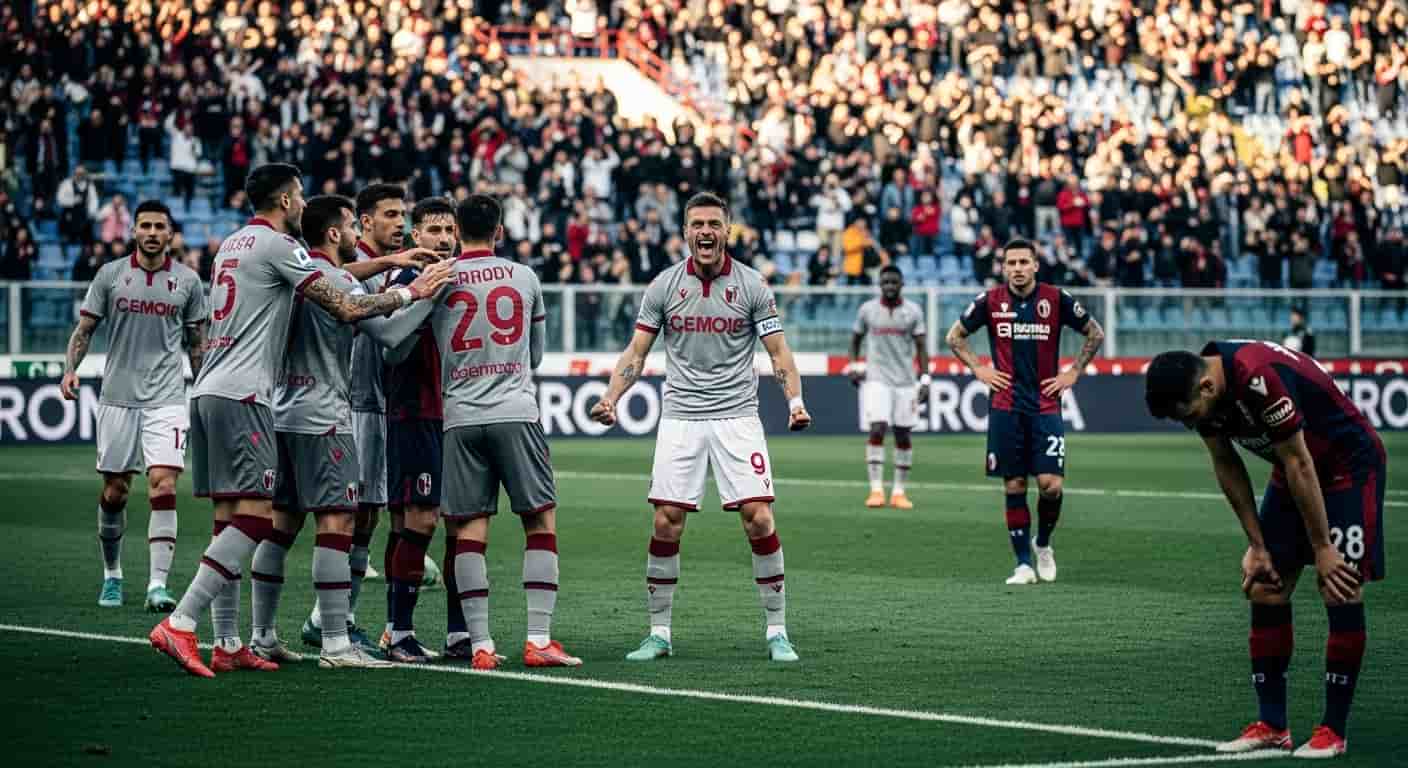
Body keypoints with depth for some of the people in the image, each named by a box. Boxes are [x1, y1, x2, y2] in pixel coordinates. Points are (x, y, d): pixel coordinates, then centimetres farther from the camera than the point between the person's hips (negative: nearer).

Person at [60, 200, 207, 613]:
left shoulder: (188, 281, 4)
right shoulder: (109, 275, 3)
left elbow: (196, 343, 12)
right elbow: (85, 328, 7)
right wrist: (70, 369, -9)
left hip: (167, 399, -1)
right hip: (118, 397, 1)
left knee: (163, 488, -14)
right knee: (114, 491, 7)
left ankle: (158, 585, -16)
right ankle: (112, 575, 25)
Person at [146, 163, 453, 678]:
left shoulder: (232, 245, 21)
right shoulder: (277, 245, -6)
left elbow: (323, 275, 33)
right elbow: (345, 308, -9)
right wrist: (410, 293, 3)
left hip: (208, 391, 10)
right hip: (240, 394, -10)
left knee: (230, 516, 9)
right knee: (256, 515, -11)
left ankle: (228, 645, 8)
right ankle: (178, 625, -19)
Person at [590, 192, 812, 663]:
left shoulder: (751, 285, 0)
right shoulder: (664, 286, 3)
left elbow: (778, 354, 1)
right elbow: (637, 352, 6)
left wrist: (795, 400, -16)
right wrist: (610, 398, -9)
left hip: (737, 416, -1)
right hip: (680, 418, 1)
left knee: (758, 519, -9)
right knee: (666, 523, -4)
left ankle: (777, 632, 1)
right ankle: (659, 632, 8)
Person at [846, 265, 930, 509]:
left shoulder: (913, 312, 1)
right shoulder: (867, 310, 3)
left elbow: (921, 348, 2)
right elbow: (856, 339, 16)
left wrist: (925, 381, -6)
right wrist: (854, 366, 1)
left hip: (905, 381, 1)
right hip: (876, 379, -1)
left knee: (903, 435, 4)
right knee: (877, 429, -16)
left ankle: (899, 492, 13)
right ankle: (876, 489, -16)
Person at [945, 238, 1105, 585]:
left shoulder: (1056, 299, -2)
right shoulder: (990, 301, 0)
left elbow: (1095, 333, 11)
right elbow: (955, 336, 15)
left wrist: (1073, 373, 4)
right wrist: (979, 369, 4)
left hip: (1045, 407, -1)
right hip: (1005, 408, 1)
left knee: (1050, 484, -11)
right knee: (1014, 486, 0)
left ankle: (1043, 544, 17)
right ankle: (1023, 564, 7)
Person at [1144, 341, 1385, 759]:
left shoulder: (1260, 379, -35)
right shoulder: (1198, 387, -10)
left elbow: (1299, 465, -28)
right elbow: (1227, 466, 2)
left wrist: (1322, 548, -20)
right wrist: (1257, 545, 2)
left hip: (1349, 465, -8)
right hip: (1293, 468, 8)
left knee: (1341, 591, -13)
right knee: (1265, 590, 2)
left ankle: (1333, 730, -6)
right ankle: (1271, 725, 7)